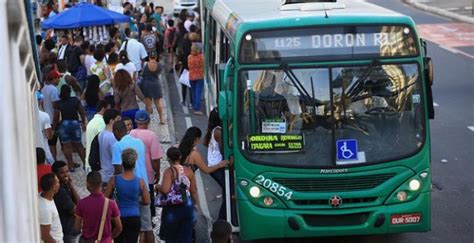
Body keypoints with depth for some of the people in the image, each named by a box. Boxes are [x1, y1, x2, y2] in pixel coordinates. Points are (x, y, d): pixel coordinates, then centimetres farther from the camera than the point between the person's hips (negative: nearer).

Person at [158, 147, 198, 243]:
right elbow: (193, 191, 3)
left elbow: (165, 190, -25)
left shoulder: (169, 172, -13)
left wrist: (158, 187, -4)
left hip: (172, 207, -3)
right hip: (187, 206, 3)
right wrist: (195, 203, 18)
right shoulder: (189, 171, -1)